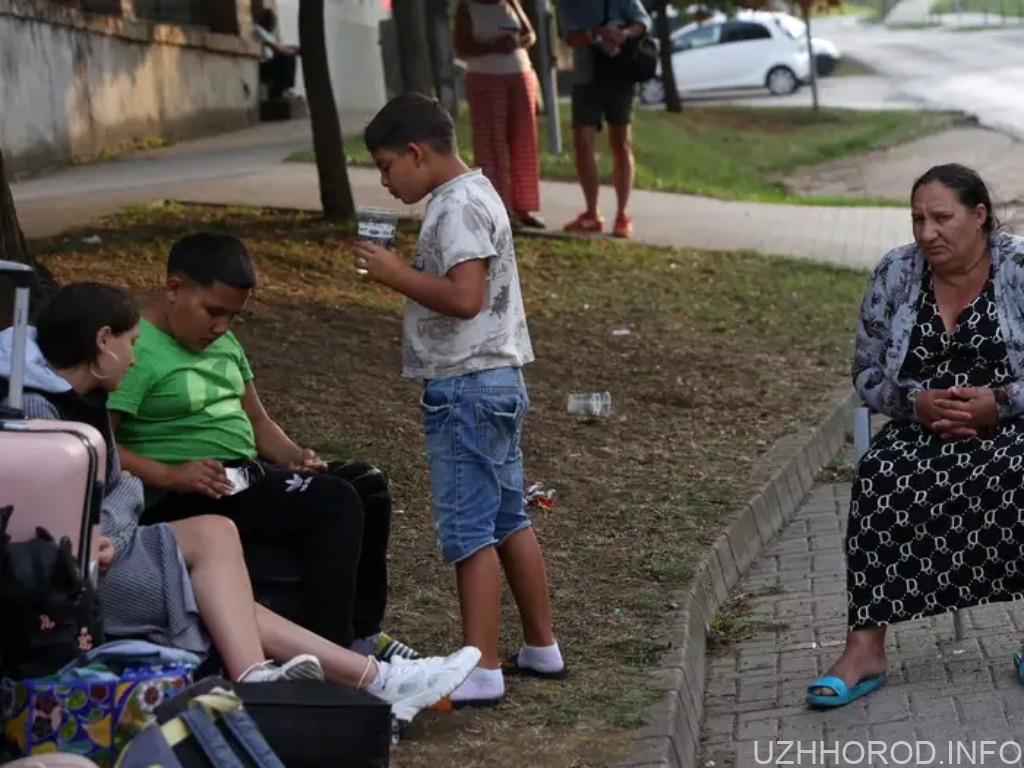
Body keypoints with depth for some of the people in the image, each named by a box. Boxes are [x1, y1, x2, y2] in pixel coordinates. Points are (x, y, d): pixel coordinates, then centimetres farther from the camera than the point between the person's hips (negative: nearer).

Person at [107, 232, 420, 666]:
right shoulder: (136, 351, -12)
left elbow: (256, 420, 23)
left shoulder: (224, 343, 17)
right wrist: (169, 475, -28)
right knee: (333, 501, -23)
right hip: (182, 500, -9)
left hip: (245, 478, 10)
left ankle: (360, 632, 8)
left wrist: (293, 455, 4)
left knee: (367, 484, -1)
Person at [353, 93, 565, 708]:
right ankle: (542, 649, 24)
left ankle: (483, 672, -4)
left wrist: (397, 275, -17)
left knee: (468, 531, -7)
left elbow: (464, 297, -26)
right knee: (509, 519, 16)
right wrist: (404, 274, 12)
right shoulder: (475, 194, 16)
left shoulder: (458, 206, -16)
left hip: (467, 388, -11)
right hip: (497, 381, 11)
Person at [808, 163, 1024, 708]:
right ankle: (864, 649, -30)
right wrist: (917, 402, -11)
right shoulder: (894, 274, 6)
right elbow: (867, 372, 8)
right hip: (920, 431, 3)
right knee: (879, 476, -30)